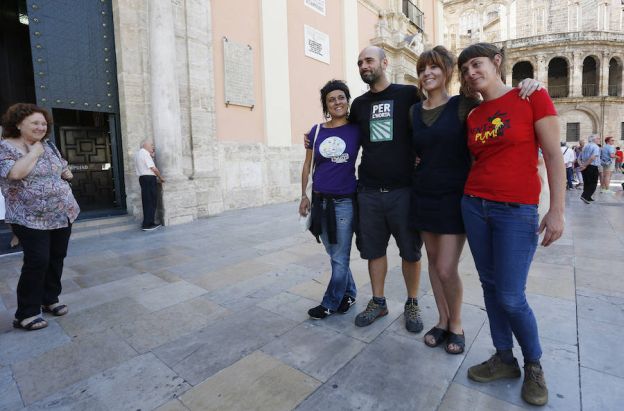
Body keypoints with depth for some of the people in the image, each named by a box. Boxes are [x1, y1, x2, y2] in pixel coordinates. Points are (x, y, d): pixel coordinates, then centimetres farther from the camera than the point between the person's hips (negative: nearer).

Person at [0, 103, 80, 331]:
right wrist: (34, 153, -15)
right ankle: (26, 314, 7)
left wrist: (66, 173, 1)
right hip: (31, 218, -6)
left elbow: (62, 168, 23)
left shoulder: (49, 145, 10)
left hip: (62, 213, 6)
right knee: (37, 262, -7)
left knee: (57, 258, 12)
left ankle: (50, 299, 28)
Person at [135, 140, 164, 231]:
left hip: (143, 178, 10)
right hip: (149, 179, -10)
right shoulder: (145, 153, -10)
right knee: (150, 202, -6)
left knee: (147, 202, 13)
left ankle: (150, 223, 19)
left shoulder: (138, 154, 21)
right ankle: (146, 225, -5)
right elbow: (153, 168, -16)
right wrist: (161, 178, -4)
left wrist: (152, 155, 13)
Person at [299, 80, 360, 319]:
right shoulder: (317, 130, 5)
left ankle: (330, 303, 23)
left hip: (345, 201, -3)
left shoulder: (356, 130, -3)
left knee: (340, 257, 4)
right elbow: (307, 165, 9)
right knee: (334, 254, 15)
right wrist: (304, 195, 4)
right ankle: (348, 293, 35)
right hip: (320, 200, 4)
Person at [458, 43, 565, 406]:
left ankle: (534, 365, 25)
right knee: (490, 286, 11)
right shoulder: (473, 117, 11)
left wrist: (557, 210, -12)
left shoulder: (533, 97, -3)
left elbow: (554, 155, -7)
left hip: (517, 212, -5)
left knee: (511, 297, -3)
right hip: (474, 206, 5)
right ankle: (505, 359, 29)